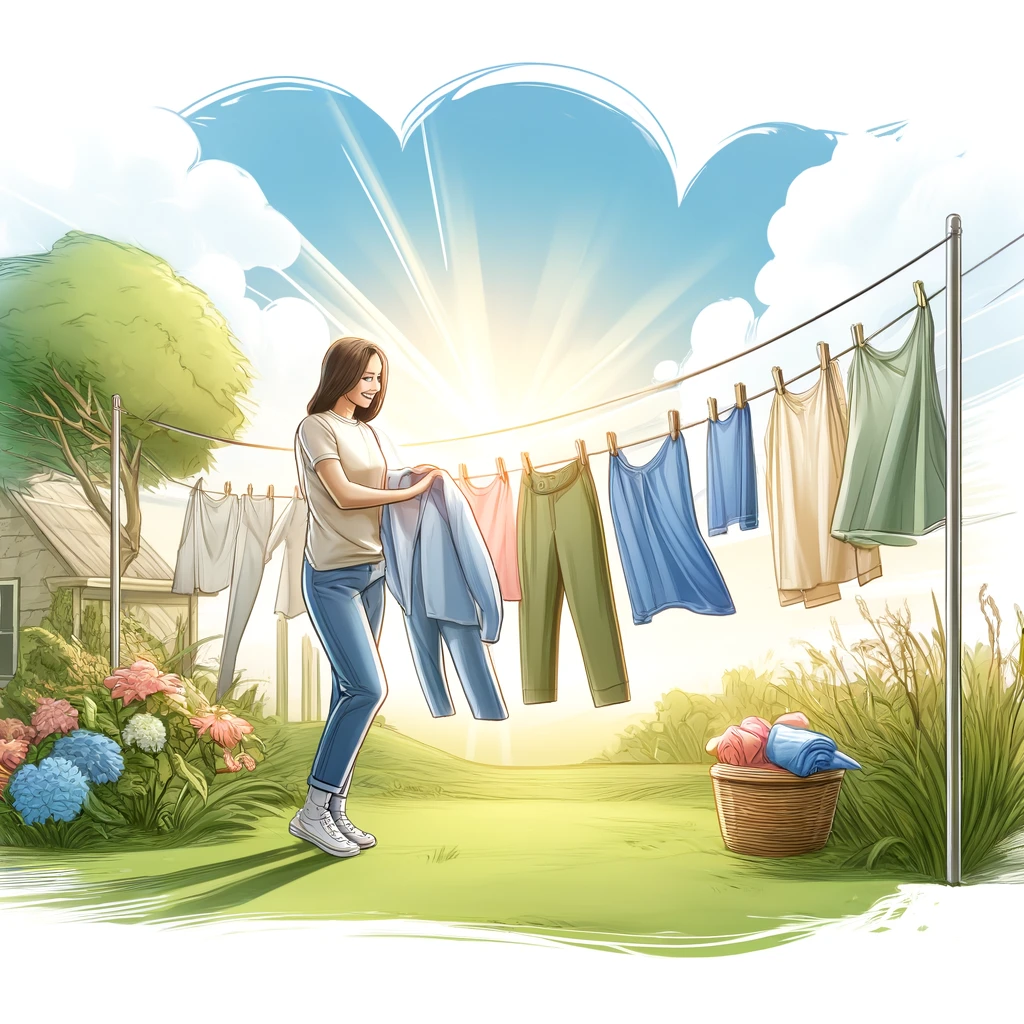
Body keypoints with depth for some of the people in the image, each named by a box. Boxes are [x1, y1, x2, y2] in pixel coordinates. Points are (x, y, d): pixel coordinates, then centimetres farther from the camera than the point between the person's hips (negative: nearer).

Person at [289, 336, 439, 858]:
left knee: (351, 692, 6)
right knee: (367, 687, -16)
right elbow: (343, 494, -14)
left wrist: (418, 477, 3)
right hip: (332, 575, -8)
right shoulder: (316, 427, -5)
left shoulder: (368, 432, 19)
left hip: (371, 571, 8)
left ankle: (335, 811, 11)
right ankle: (312, 812, -7)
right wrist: (411, 491, -9)